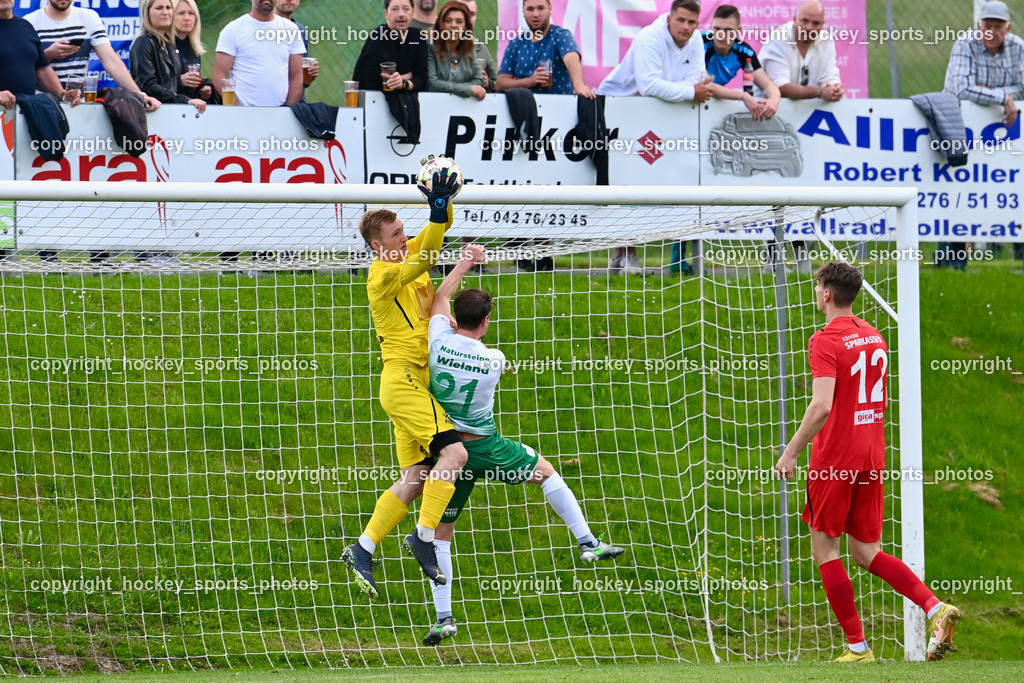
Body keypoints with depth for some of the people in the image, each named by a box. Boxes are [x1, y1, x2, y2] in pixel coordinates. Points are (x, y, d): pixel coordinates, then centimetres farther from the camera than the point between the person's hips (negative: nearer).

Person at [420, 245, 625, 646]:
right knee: (545, 471, 24)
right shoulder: (495, 360, -11)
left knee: (441, 531, 9)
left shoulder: (439, 341, -11)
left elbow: (439, 299, 9)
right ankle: (588, 543, 22)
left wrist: (464, 264, 17)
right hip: (487, 447, 0)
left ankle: (443, 618, 4)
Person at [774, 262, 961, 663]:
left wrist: (791, 452, -17)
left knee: (824, 549, 5)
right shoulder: (874, 337, 12)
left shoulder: (826, 341, -13)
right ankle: (936, 608, -7)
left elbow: (822, 407, -24)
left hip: (834, 460, -7)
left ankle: (858, 648, 2)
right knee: (866, 552, 13)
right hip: (872, 458, 7)